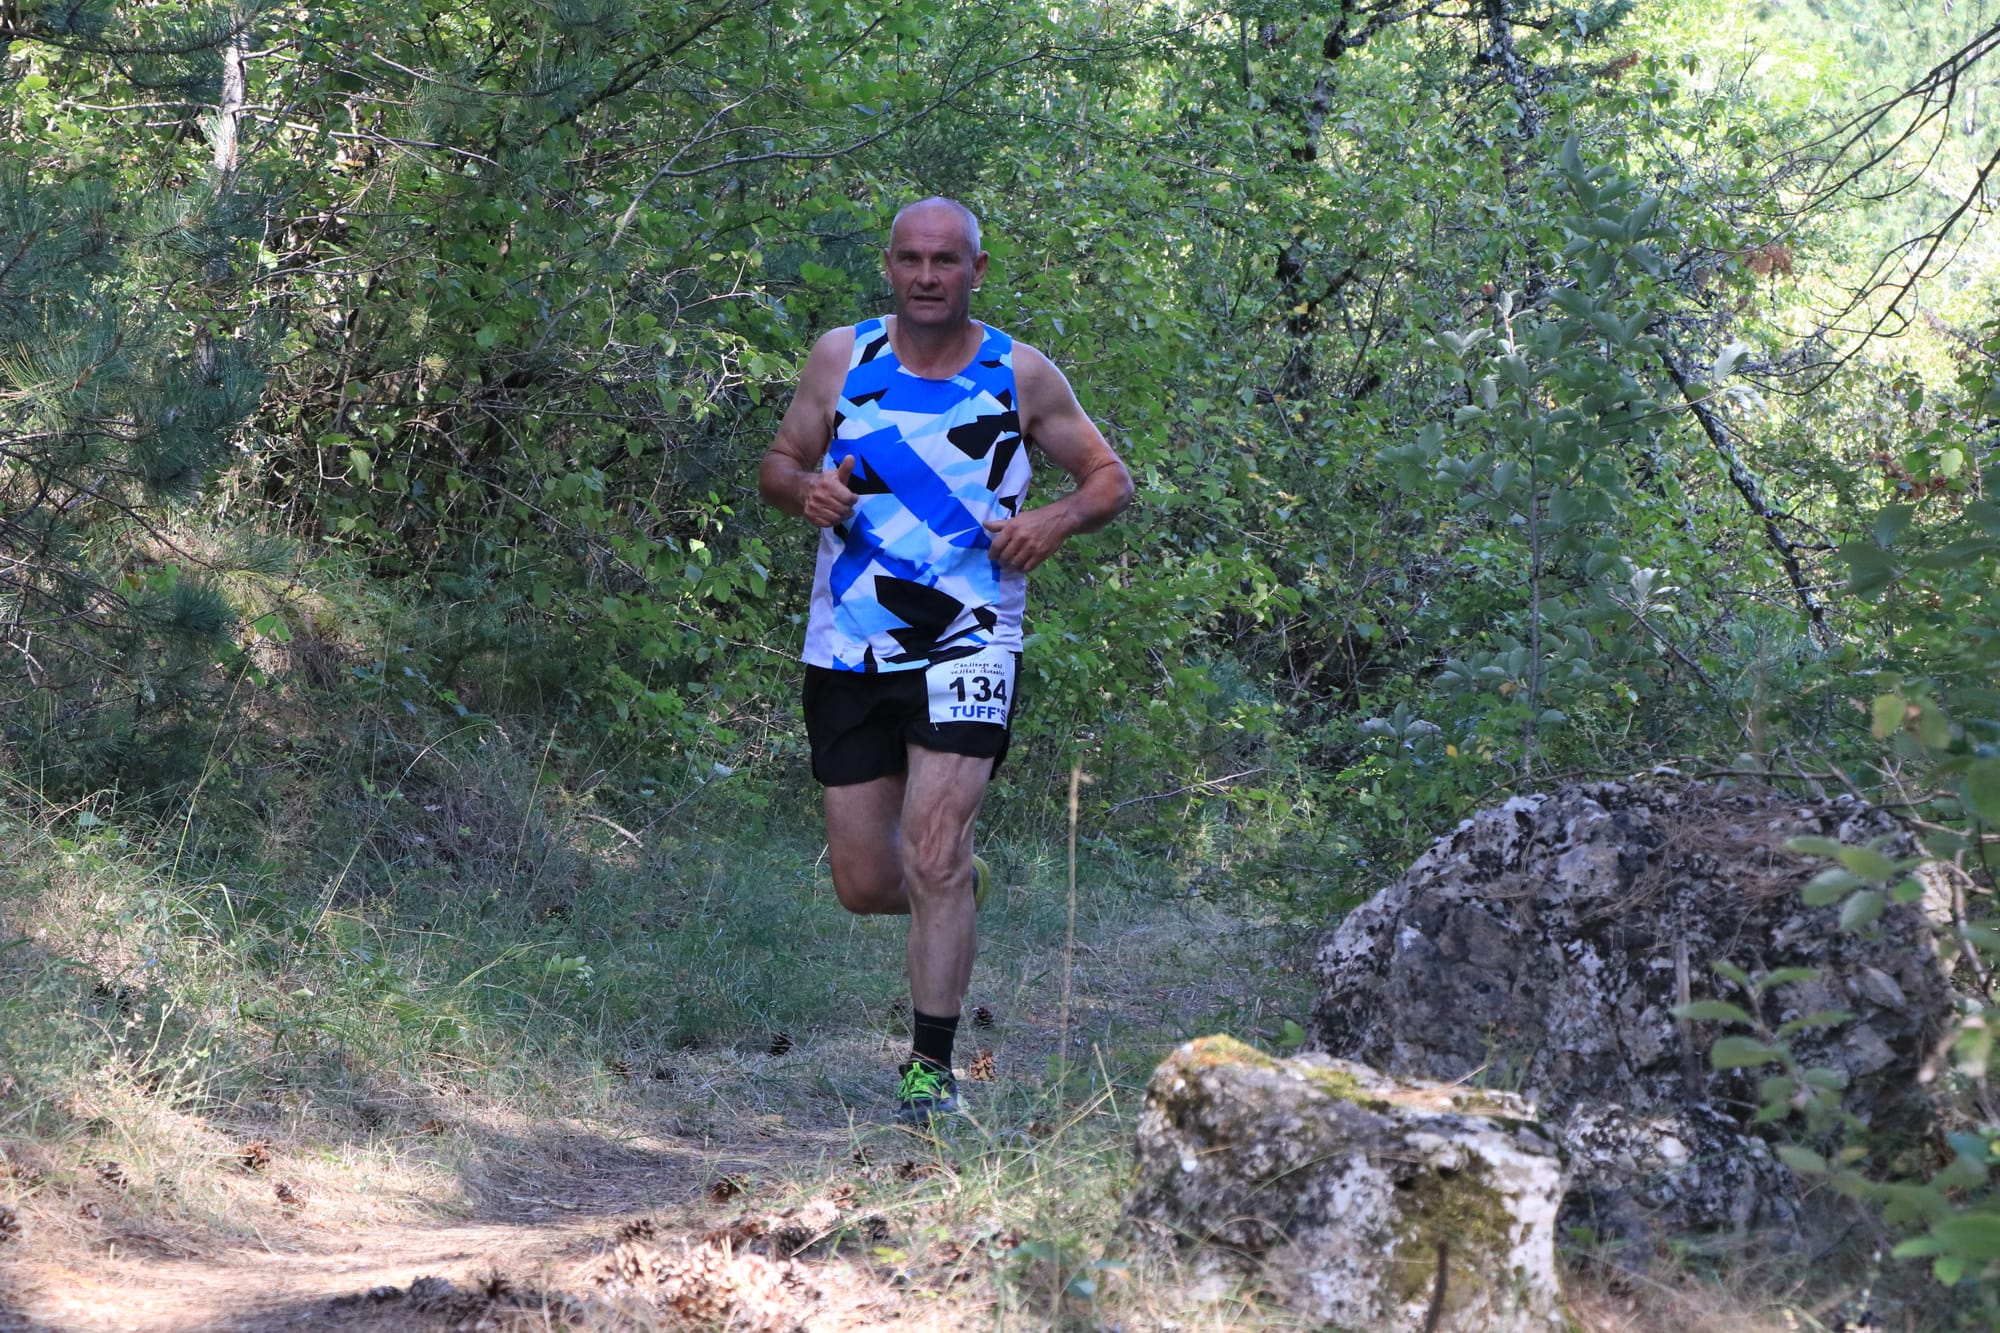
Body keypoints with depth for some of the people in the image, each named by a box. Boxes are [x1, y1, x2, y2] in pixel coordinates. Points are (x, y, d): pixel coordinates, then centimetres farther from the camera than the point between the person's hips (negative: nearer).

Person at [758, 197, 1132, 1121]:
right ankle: (961, 885, 40)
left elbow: (1111, 478, 8)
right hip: (848, 652, 3)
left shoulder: (1021, 376, 0)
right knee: (864, 886, 5)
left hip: (968, 646, -2)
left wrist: (1057, 521, -13)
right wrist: (807, 489, -11)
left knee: (934, 851, -17)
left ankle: (932, 1065, -7)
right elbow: (777, 464, 12)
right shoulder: (840, 358, 4)